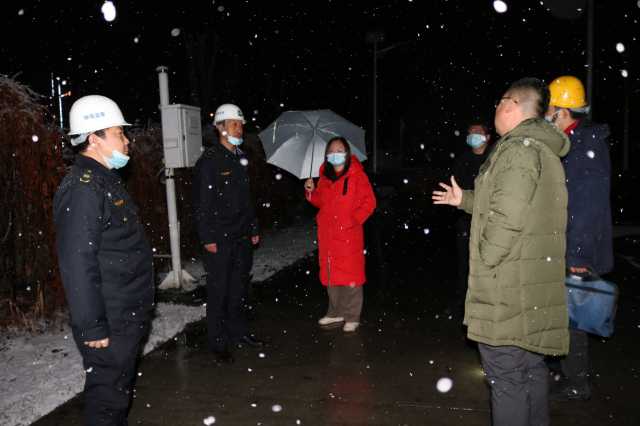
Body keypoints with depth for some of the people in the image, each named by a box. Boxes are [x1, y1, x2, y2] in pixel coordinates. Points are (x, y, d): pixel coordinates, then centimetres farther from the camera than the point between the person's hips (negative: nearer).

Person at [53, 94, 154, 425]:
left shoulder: (105, 180, 13)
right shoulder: (81, 188, -21)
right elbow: (77, 263, -25)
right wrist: (92, 327, -23)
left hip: (128, 317, 10)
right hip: (109, 324, -10)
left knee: (120, 386, 22)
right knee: (108, 393, 3)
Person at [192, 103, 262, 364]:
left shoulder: (240, 159, 14)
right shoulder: (209, 160, -10)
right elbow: (201, 203, -14)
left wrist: (253, 229, 17)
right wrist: (208, 238, -17)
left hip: (242, 237, 7)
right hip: (219, 240, -7)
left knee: (239, 288, 16)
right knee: (219, 291, 1)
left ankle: (239, 333, 30)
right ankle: (218, 343, 11)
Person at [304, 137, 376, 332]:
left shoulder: (356, 175, -6)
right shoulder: (325, 175, 11)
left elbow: (369, 202, -8)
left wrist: (353, 220, -15)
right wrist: (311, 191, 1)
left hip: (349, 234, -6)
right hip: (327, 234, 6)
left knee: (350, 274, -1)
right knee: (330, 274, 12)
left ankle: (352, 317, 10)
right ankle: (336, 312, 27)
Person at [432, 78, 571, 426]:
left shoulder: (518, 149, -15)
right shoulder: (545, 151, 16)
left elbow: (507, 218, -25)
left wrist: (484, 262, -15)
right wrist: (465, 199, 30)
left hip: (508, 289, -10)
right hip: (536, 284, 10)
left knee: (506, 377, -2)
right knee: (531, 368, 19)